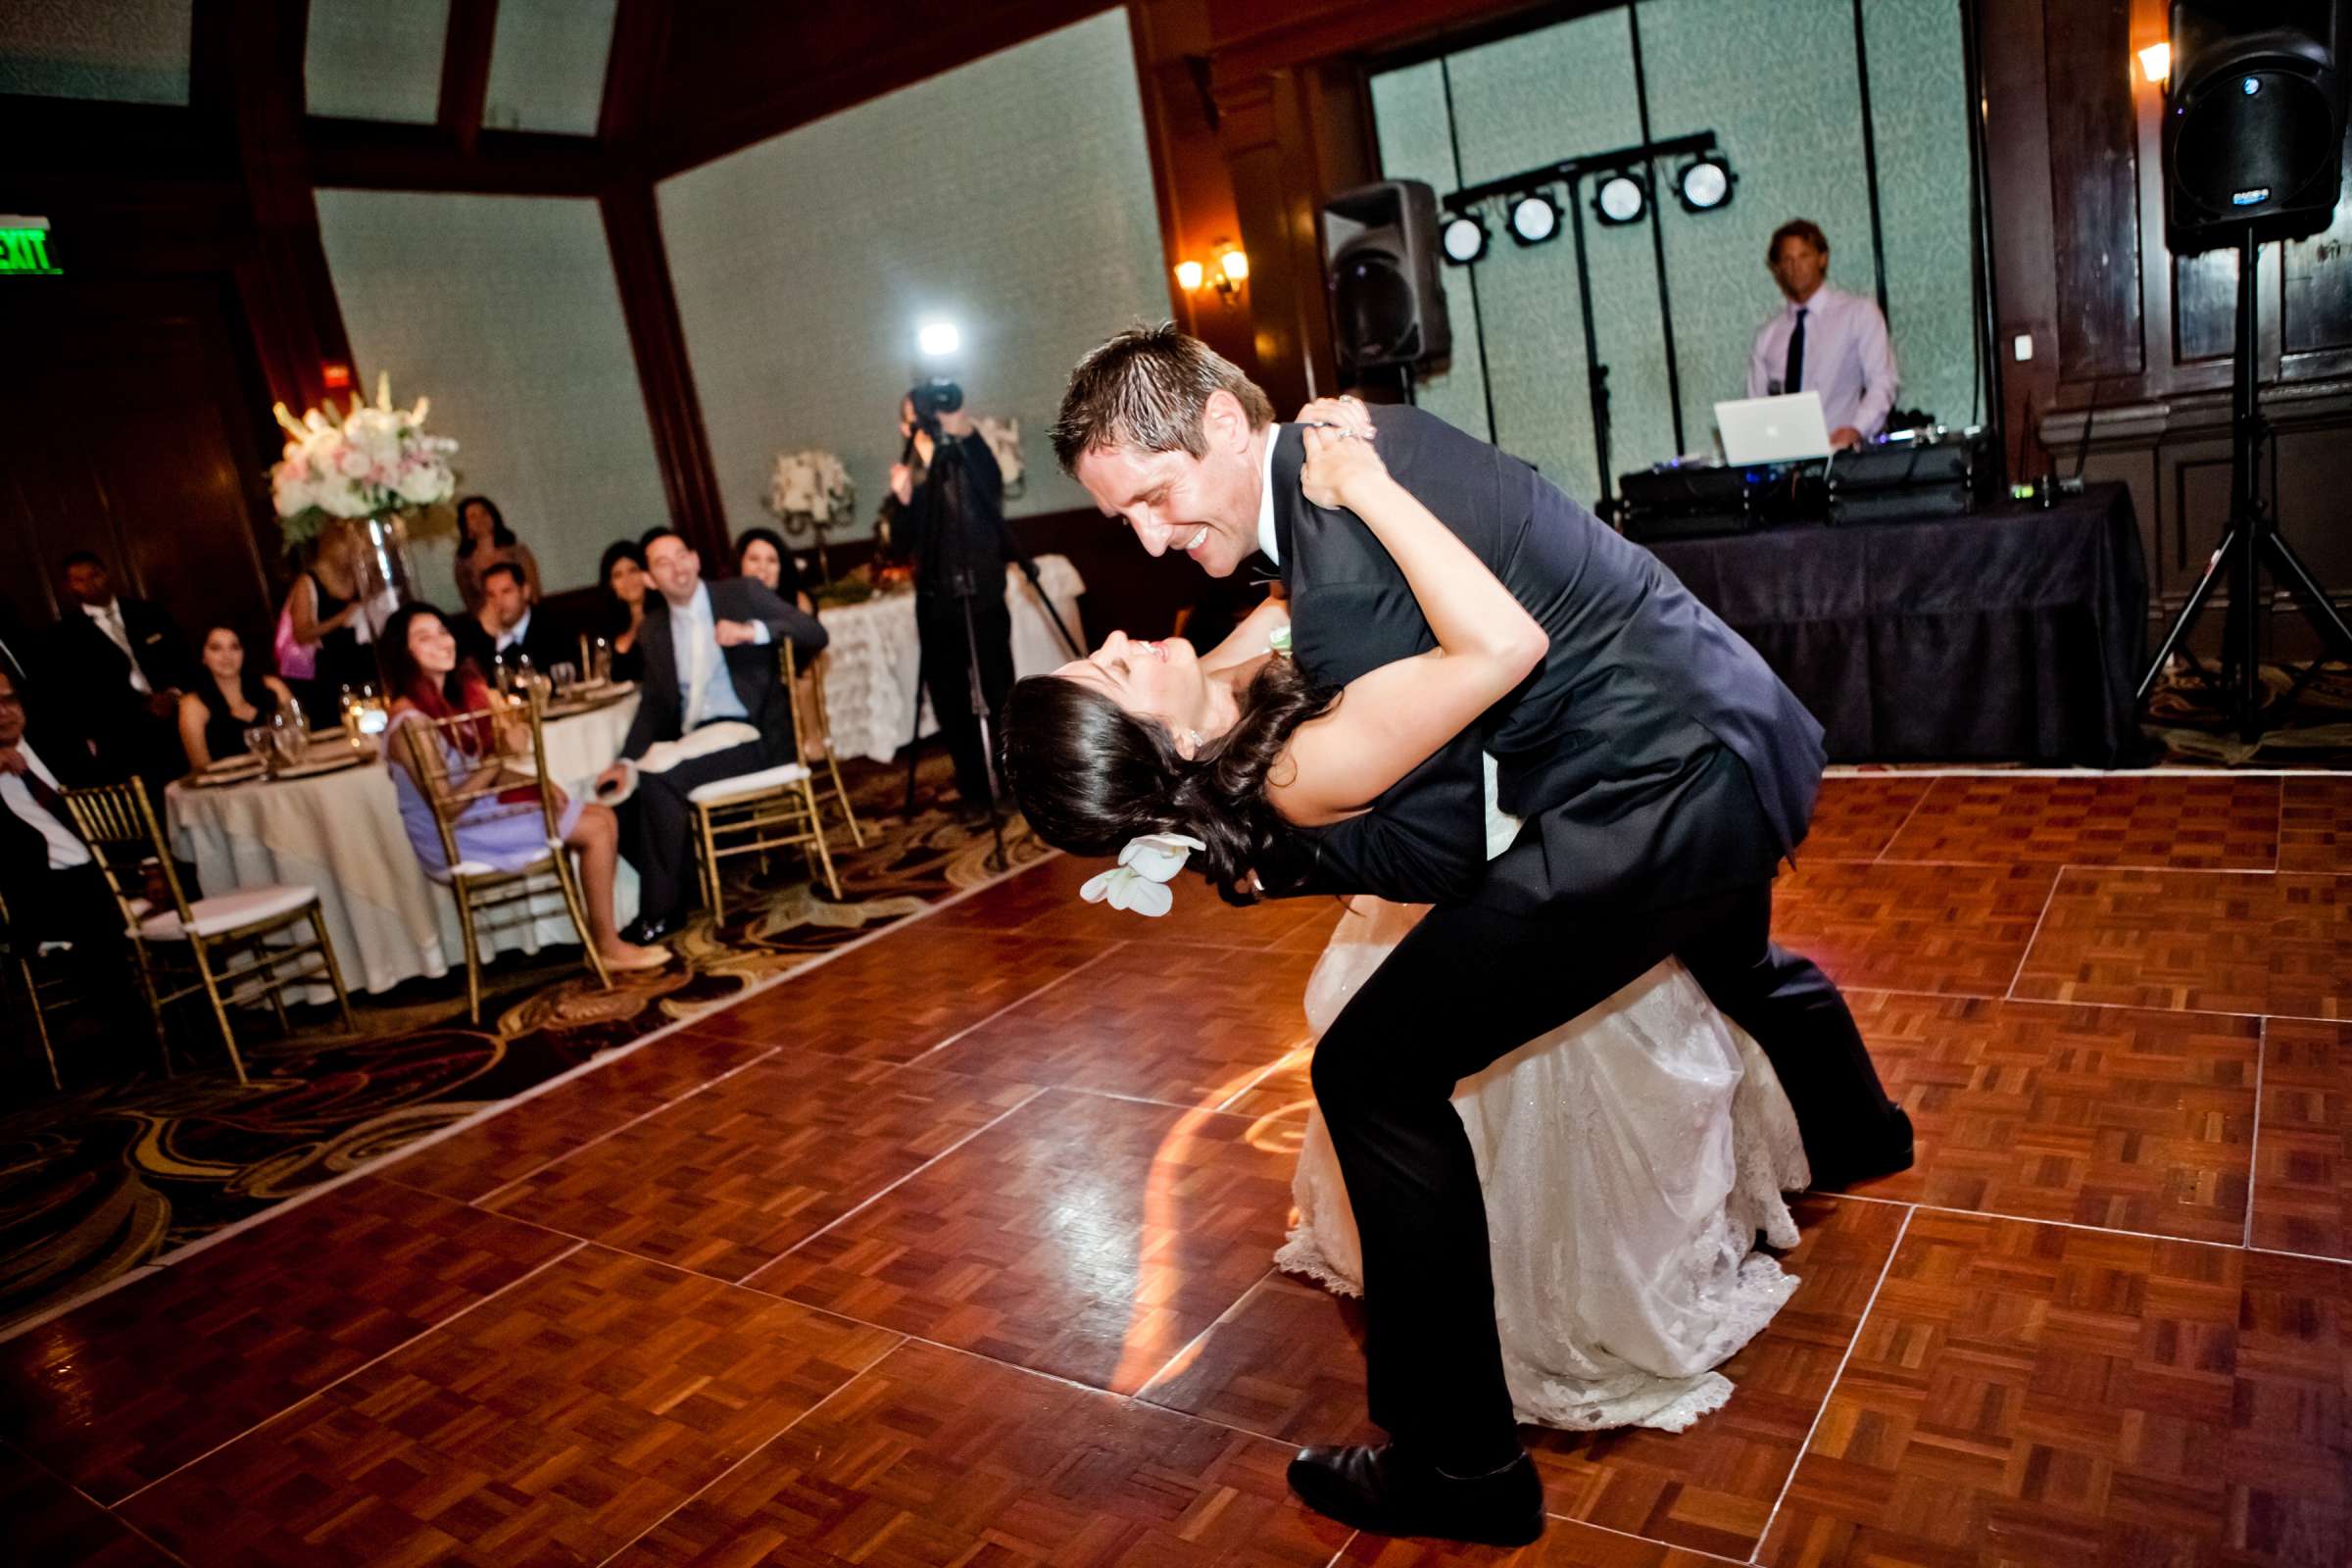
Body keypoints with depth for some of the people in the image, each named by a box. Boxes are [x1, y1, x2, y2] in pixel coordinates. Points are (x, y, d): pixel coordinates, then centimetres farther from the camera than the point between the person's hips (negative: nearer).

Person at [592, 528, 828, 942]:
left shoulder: (741, 593, 2)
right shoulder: (653, 628, 15)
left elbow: (815, 634, -7)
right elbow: (653, 704, 13)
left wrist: (752, 631, -23)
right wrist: (628, 760, -3)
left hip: (753, 734, -5)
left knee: (659, 777, -27)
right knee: (622, 785, -19)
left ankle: (662, 908, -14)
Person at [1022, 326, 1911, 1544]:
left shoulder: (1347, 574, -27)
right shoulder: (1359, 438, 2)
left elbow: (1437, 849, -21)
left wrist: (1257, 844, -15)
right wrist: (1242, 717, 6)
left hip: (1664, 801, -11)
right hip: (1748, 742, 11)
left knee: (1376, 1071, -11)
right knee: (1730, 954, 41)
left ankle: (1458, 1461, 2)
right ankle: (1856, 1132, 75)